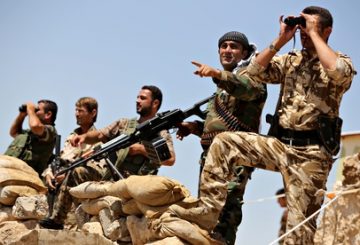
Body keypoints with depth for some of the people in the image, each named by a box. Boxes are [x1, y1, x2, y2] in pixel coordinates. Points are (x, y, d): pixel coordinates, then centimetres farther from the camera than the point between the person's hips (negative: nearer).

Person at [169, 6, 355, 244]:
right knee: (224, 141, -9)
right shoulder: (290, 60, 15)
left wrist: (314, 34, -13)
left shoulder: (342, 61, 1)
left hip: (311, 153, -5)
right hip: (280, 144, 5)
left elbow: (338, 72, -24)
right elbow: (255, 72, 4)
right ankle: (208, 210, -10)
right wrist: (280, 40, -1)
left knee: (300, 224, -6)